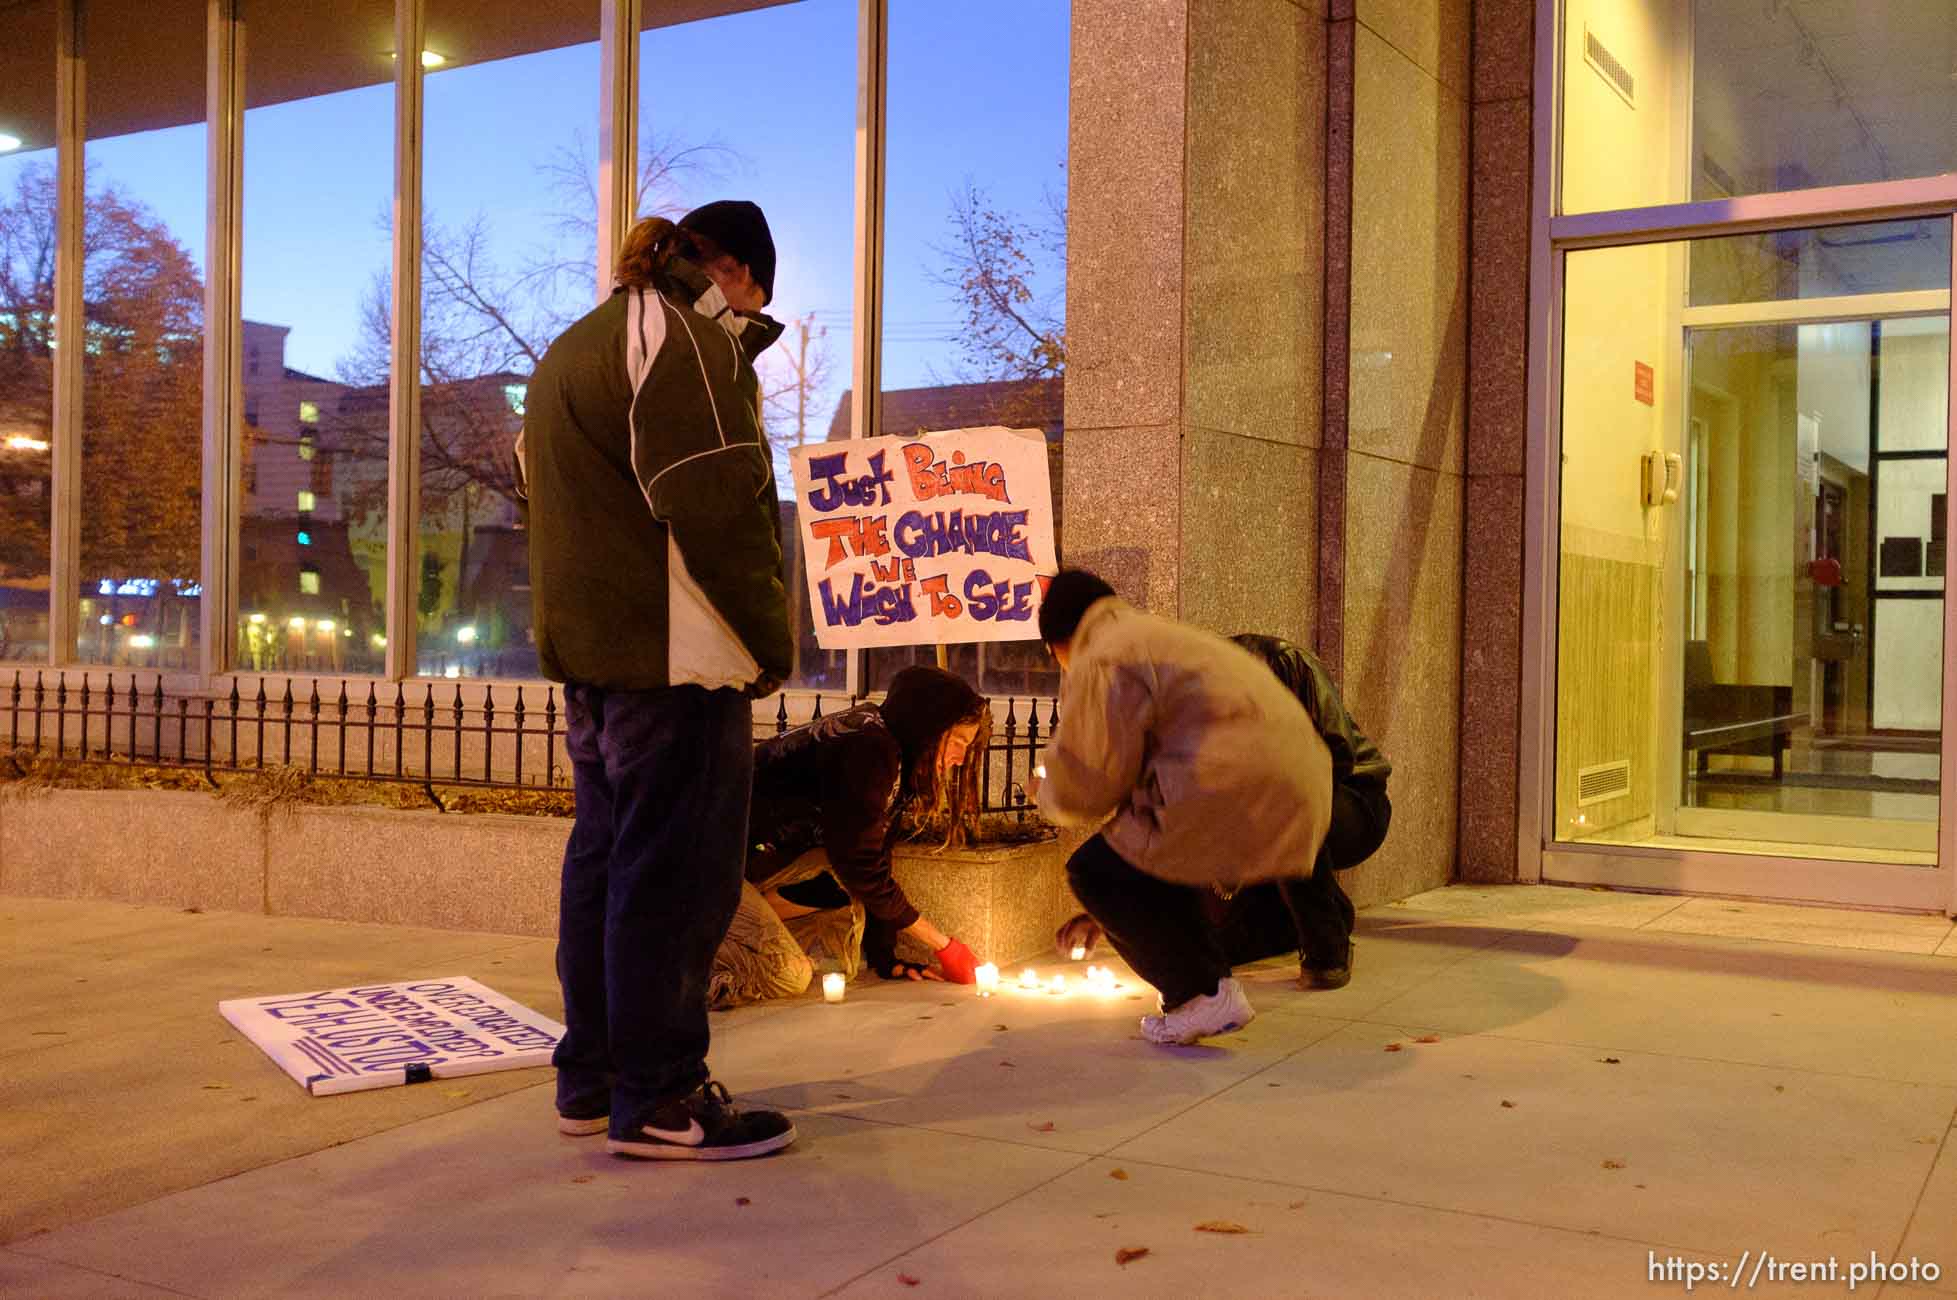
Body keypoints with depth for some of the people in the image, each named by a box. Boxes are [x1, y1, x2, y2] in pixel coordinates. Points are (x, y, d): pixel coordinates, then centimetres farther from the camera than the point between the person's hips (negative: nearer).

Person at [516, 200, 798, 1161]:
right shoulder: (684, 338, -9)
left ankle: (590, 1081, 21)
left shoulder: (572, 348, 22)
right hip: (675, 652, -10)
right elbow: (718, 507, -18)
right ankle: (657, 1099, 0)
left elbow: (545, 488, 21)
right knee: (674, 871, -5)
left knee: (604, 859, 13)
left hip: (589, 652, 10)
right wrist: (770, 641, -10)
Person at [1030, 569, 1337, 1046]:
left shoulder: (1098, 663, -1)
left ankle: (1205, 994, -3)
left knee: (1097, 872, 2)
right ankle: (1201, 985, 27)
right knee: (1152, 858, 28)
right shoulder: (1167, 636, 30)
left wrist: (1047, 792, 19)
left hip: (1238, 800, -10)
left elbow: (1088, 787, -3)